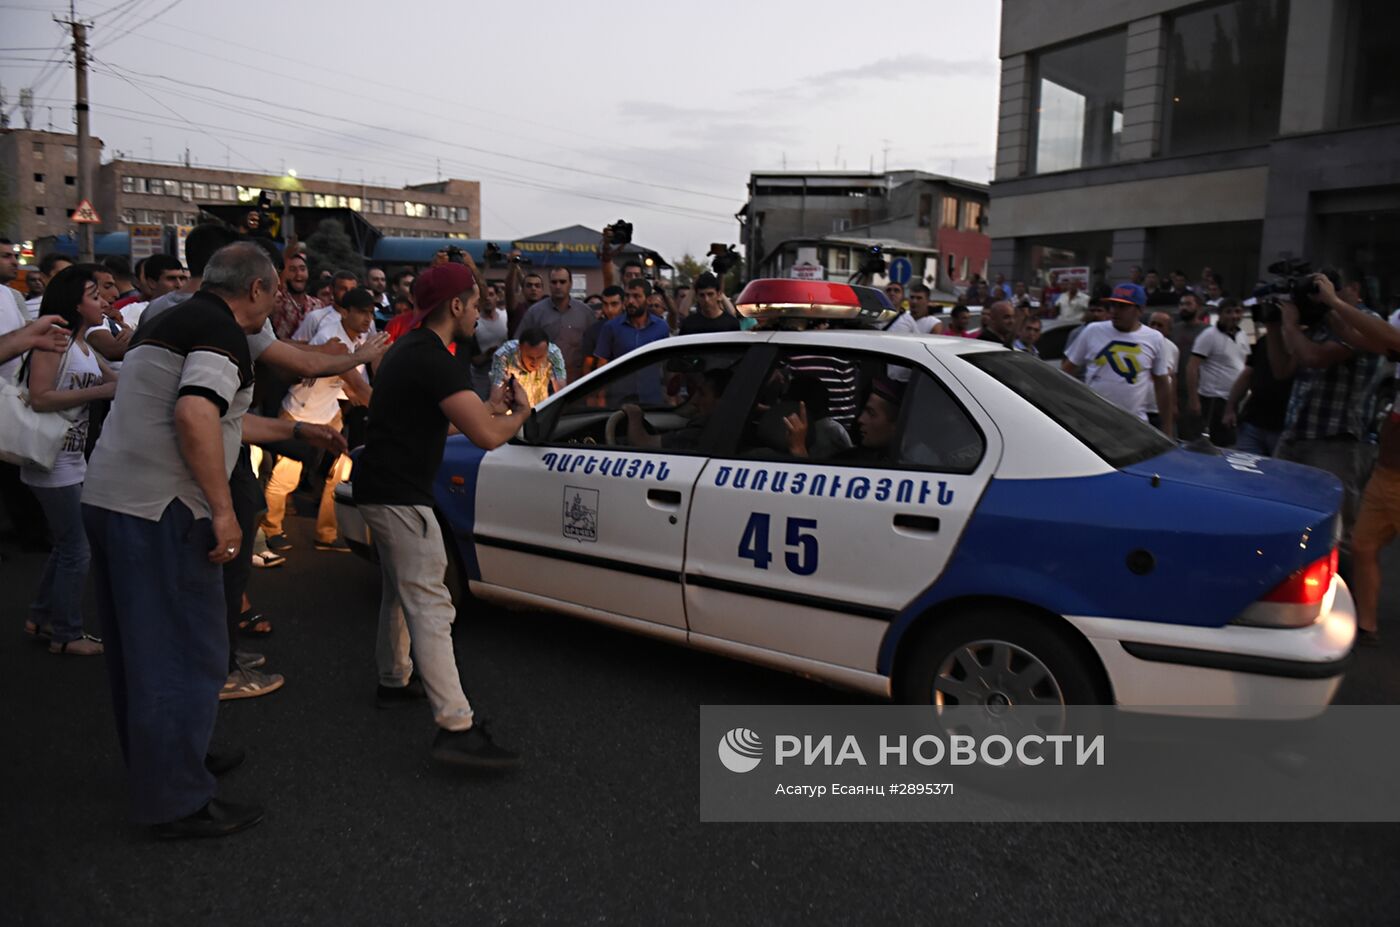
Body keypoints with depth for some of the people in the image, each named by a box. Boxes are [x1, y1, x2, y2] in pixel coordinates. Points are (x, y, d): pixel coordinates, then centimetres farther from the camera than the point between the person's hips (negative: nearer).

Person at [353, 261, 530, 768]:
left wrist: (489, 405, 15)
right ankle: (456, 728, -15)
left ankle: (394, 681, 39)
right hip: (400, 496, -11)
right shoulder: (437, 362, -20)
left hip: (380, 488, 11)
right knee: (429, 606, -14)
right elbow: (487, 436, -26)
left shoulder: (410, 349, 13)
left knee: (401, 590, 24)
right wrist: (521, 411, -7)